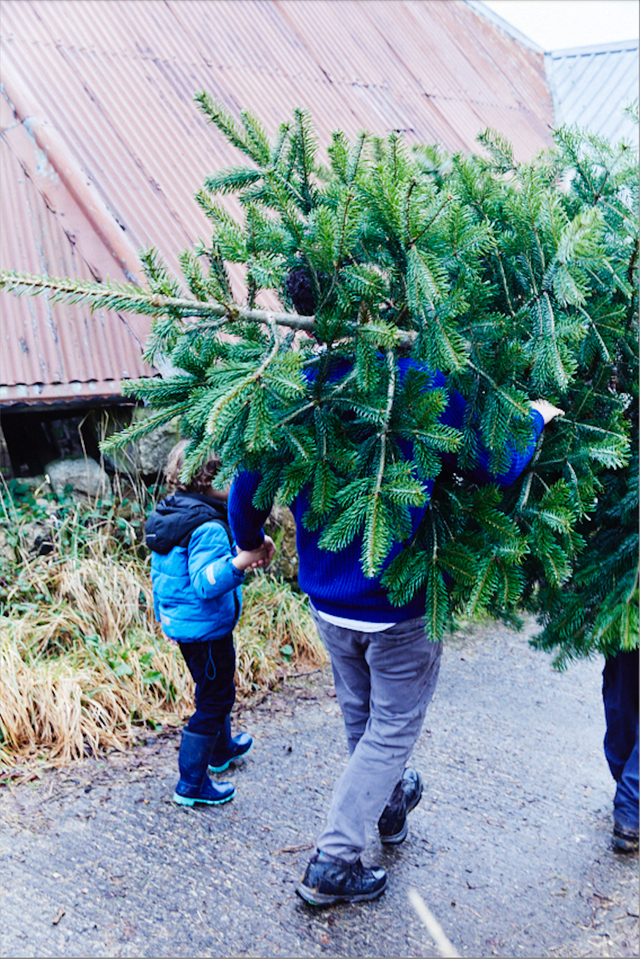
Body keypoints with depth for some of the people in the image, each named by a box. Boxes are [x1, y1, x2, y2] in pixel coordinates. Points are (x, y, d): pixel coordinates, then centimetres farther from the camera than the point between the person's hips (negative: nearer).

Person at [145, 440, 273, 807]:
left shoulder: (165, 514, 3)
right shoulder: (208, 527, -26)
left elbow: (162, 571, 13)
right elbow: (205, 583, -35)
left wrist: (163, 612, 24)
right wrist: (239, 562, -47)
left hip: (179, 622, 10)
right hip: (206, 629, -10)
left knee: (216, 690, 28)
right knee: (214, 701, 4)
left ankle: (222, 749, 48)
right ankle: (191, 785, 13)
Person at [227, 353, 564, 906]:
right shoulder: (427, 385, -20)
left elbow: (247, 485, 0)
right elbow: (499, 467, -13)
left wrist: (249, 543, 20)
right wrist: (537, 418, 8)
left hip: (328, 601, 5)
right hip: (401, 607, -5)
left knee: (360, 717, 25)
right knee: (392, 729, 12)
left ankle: (391, 806, 50)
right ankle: (332, 864, 14)